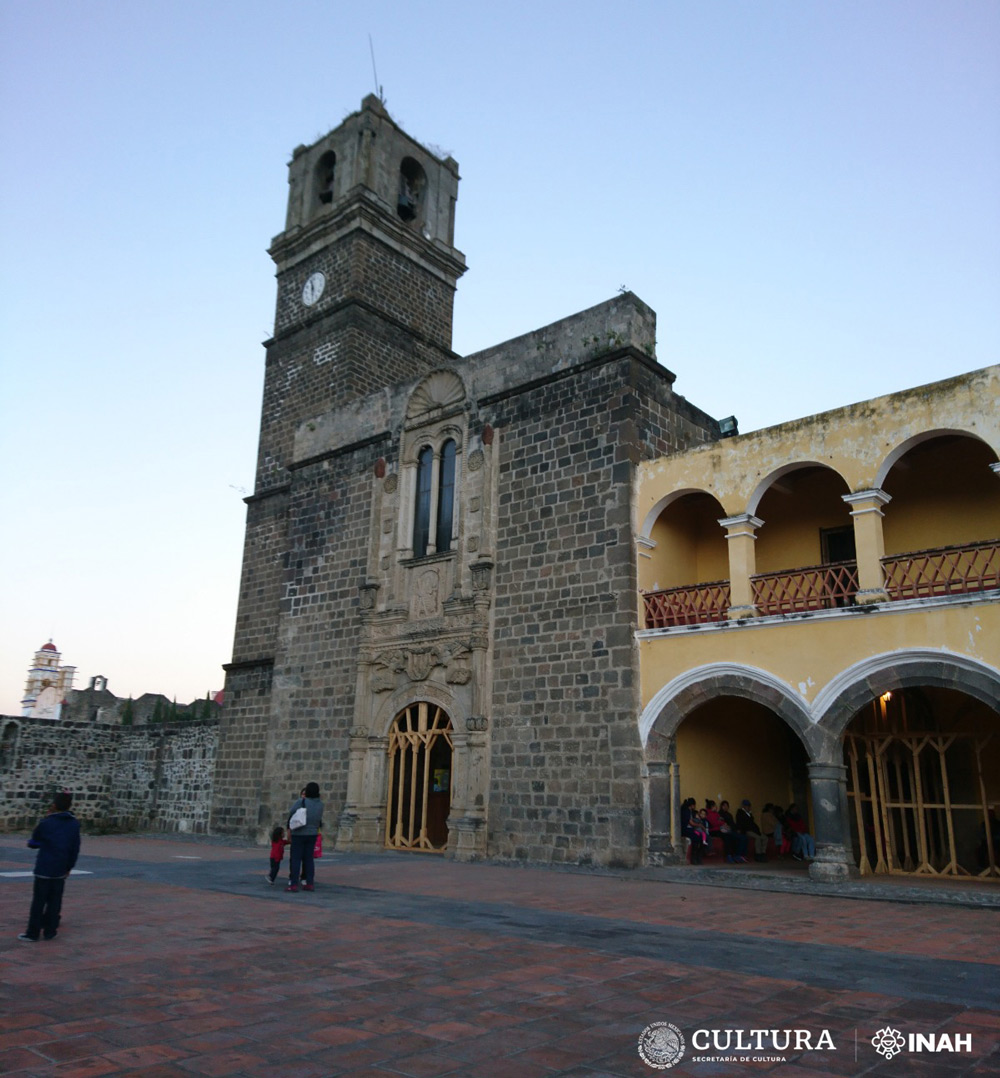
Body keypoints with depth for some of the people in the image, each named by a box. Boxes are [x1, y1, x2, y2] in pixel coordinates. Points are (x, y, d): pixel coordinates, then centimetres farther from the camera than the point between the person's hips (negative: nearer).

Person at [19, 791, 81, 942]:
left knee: (38, 901, 4)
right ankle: (50, 931, 12)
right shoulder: (75, 824, 1)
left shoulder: (46, 823, -9)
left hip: (44, 868, -3)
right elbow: (75, 849, 5)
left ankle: (33, 933, 7)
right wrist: (69, 867, 15)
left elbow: (33, 842, 7)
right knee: (54, 901, 9)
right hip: (61, 870, 3)